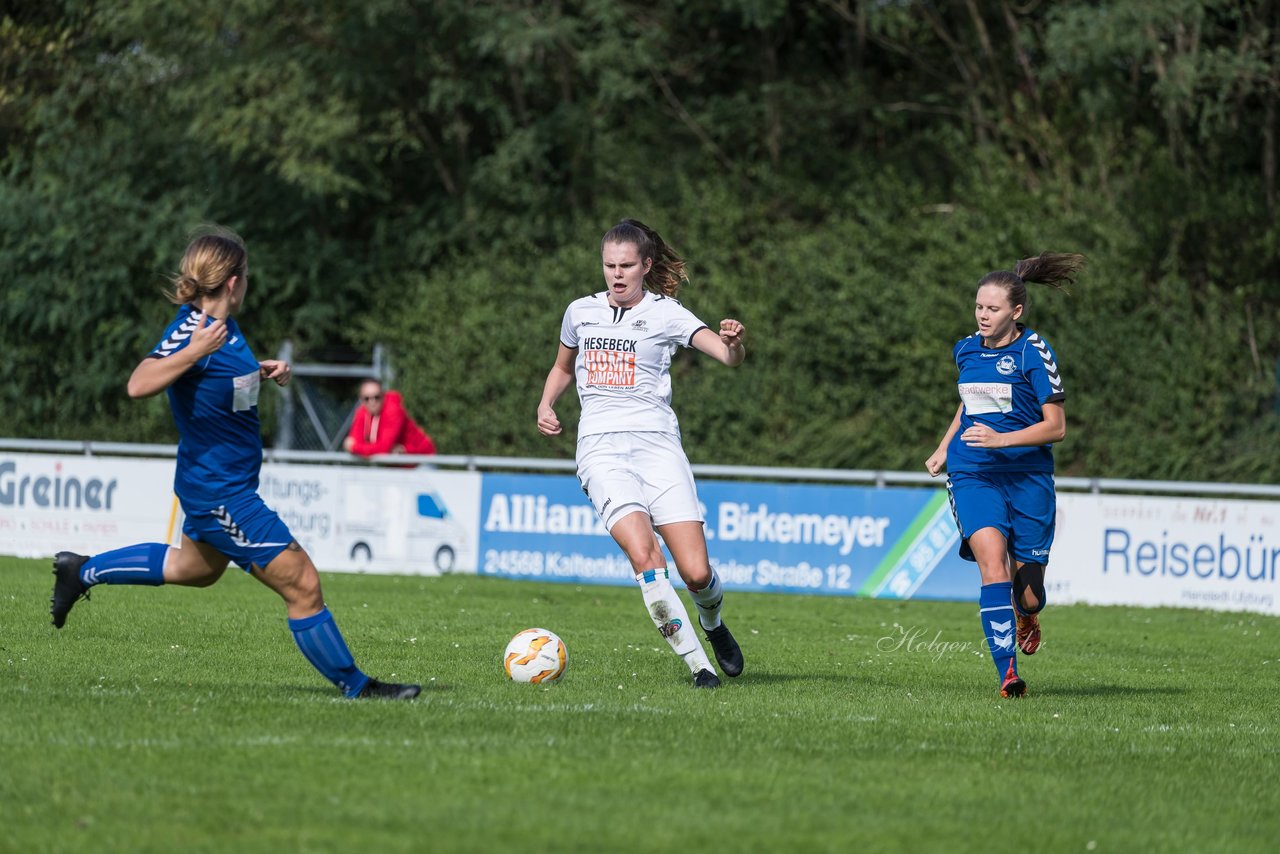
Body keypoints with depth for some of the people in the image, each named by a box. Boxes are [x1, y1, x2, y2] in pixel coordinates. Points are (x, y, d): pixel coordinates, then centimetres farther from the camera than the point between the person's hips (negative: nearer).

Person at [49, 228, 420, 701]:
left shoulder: (224, 326, 3)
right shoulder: (192, 329, -24)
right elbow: (139, 384, -37)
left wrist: (260, 372, 8)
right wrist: (195, 350, -45)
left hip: (217, 484, 11)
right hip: (221, 491, -11)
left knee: (198, 566, 35)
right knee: (302, 584, -7)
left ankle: (83, 571, 43)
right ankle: (355, 686, 3)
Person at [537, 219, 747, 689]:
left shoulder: (665, 314, 3)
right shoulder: (581, 312, 13)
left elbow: (729, 357, -9)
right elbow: (562, 368, 32)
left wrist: (734, 342, -32)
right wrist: (546, 406, 13)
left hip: (657, 442, -1)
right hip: (601, 448, 1)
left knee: (696, 574, -10)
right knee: (644, 556, -24)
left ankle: (712, 622, 27)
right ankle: (698, 663, -14)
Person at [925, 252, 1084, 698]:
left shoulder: (1034, 352, -7)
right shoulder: (966, 350, 9)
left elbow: (1056, 427, -10)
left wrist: (1002, 439, -21)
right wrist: (945, 448, 22)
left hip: (1027, 475, -3)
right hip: (973, 474, 3)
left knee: (1028, 594, 1)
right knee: (992, 561, -22)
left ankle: (1027, 616, 42)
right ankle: (1007, 672, -26)